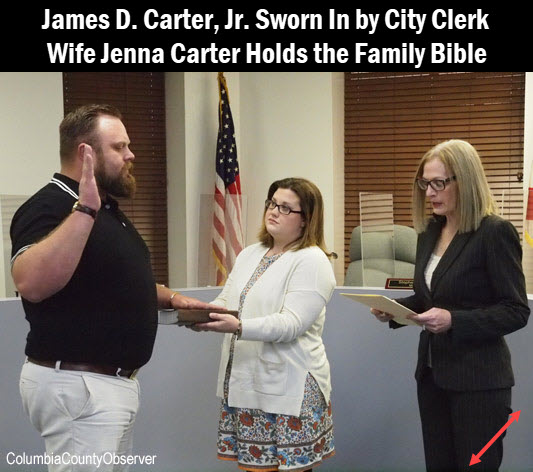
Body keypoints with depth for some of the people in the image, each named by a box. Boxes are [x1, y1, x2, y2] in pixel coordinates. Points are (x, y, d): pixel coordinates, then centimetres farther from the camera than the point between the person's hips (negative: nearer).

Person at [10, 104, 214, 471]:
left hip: (114, 381, 10)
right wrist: (84, 210, -39)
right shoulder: (50, 207, -17)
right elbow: (31, 284, -36)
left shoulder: (107, 208, 14)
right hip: (77, 385, -10)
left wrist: (170, 298, 11)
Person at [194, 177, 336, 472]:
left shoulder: (311, 260, -8)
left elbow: (292, 323, -18)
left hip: (287, 389, -6)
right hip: (243, 386, 6)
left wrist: (239, 327, -30)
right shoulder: (249, 254, 16)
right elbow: (225, 302, 15)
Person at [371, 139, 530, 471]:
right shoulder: (430, 231, 8)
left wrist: (454, 320, -26)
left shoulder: (496, 232, -14)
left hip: (478, 379, -7)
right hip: (433, 372, 7)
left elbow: (516, 311, -15)